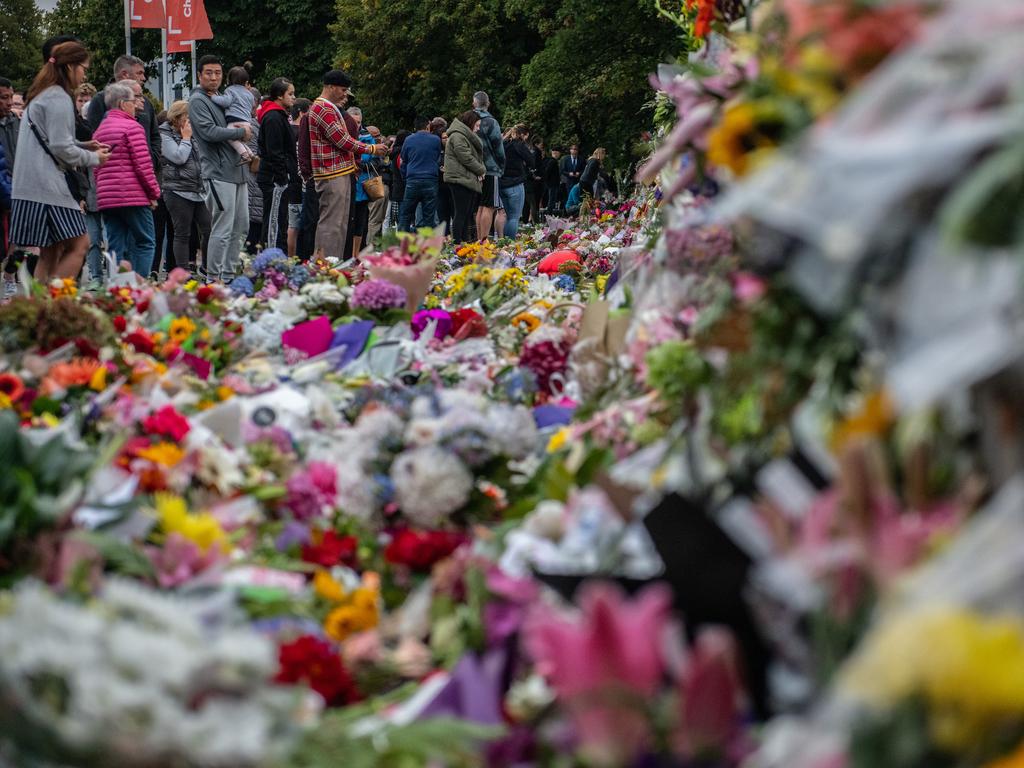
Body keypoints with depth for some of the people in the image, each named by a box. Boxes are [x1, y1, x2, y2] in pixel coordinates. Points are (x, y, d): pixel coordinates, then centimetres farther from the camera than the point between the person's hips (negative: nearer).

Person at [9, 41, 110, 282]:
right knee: (78, 244, -9)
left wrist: (83, 146, 17)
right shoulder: (59, 98, -10)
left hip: (28, 187, 10)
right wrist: (94, 158, -1)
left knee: (50, 252, 10)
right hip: (47, 184, -10)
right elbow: (61, 148, -14)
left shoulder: (40, 96, 21)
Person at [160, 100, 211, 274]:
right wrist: (186, 139, -5)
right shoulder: (165, 136, -4)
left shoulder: (191, 135, 19)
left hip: (198, 191, 7)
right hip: (178, 192, -7)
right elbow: (179, 157, -16)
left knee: (208, 230, 2)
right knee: (182, 234, -3)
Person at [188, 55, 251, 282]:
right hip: (219, 172, -9)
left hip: (236, 170, 9)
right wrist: (241, 132, -9)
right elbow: (209, 132, -18)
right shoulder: (198, 101, -5)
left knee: (240, 227, 11)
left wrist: (246, 131, 0)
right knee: (223, 228, -11)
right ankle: (213, 278, -8)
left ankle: (229, 275, 17)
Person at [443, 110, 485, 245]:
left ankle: (464, 242, 11)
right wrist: (481, 170, -6)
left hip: (469, 181, 10)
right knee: (461, 214, -11)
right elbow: (466, 158, -17)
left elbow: (476, 157, 23)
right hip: (460, 179, -10)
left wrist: (481, 169, 3)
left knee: (467, 214, 10)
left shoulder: (466, 136, 24)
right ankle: (457, 243, -11)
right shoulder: (457, 136, -11)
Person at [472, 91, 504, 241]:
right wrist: (501, 168, 6)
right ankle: (484, 241, -12)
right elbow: (498, 147, -8)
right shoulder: (491, 122, -10)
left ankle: (480, 240, 15)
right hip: (490, 169, -6)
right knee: (489, 207, -7)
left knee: (480, 207, 14)